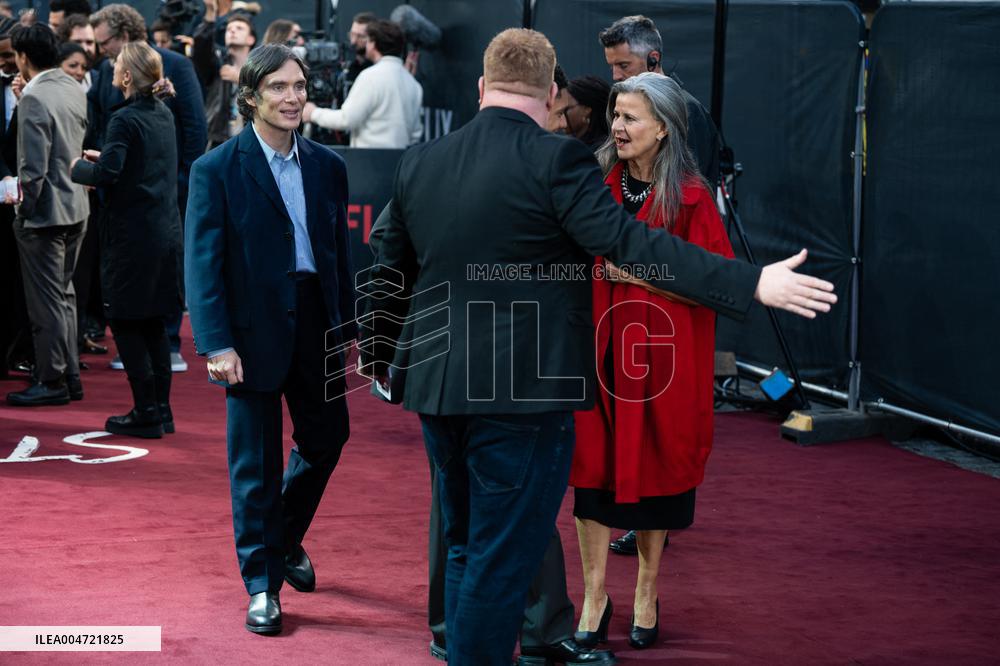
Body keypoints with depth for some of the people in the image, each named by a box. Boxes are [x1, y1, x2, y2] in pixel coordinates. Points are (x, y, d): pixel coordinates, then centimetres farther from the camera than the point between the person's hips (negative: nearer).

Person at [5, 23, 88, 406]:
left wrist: (24, 208, -9)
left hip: (45, 212, -8)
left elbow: (34, 167, -21)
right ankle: (70, 376, 22)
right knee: (63, 295, 17)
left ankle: (52, 382, 6)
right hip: (76, 208, 8)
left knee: (47, 302, 0)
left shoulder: (34, 98, -19)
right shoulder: (74, 89, 6)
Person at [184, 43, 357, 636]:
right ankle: (262, 584, 16)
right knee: (256, 463, 3)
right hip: (254, 330, -5)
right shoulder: (217, 170, -8)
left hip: (317, 324, 5)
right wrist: (216, 343, -18)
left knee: (326, 439, 13)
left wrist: (347, 324, 8)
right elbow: (202, 262, -11)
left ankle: (286, 540, 40)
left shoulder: (327, 166, 7)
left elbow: (340, 252, 12)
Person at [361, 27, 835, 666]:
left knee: (466, 552, 21)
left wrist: (376, 353, 35)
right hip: (523, 396, -7)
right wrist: (754, 283, -23)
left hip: (439, 392, 7)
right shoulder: (556, 159, -13)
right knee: (502, 564, 1)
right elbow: (631, 242, -22)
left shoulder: (418, 163, 8)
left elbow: (391, 273, 18)